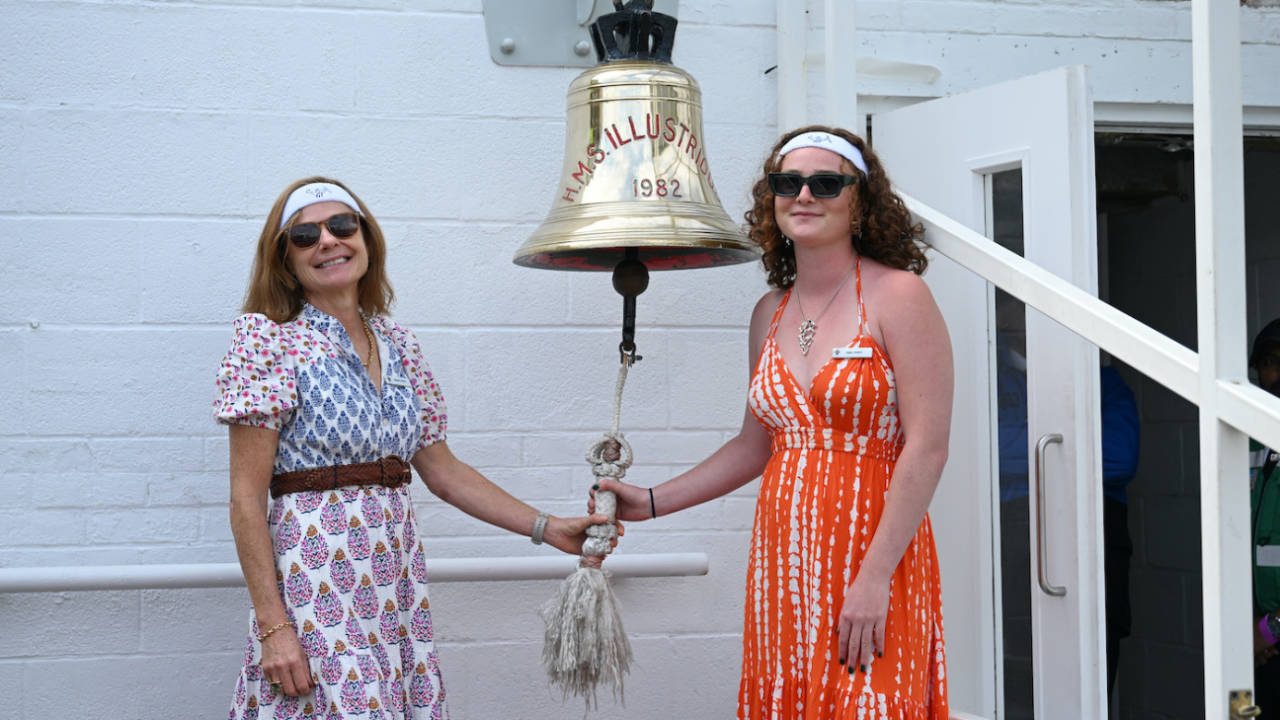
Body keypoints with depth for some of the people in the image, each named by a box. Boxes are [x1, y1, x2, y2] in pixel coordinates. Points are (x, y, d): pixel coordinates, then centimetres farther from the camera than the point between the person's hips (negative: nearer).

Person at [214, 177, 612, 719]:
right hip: (315, 583, -5)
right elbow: (247, 499, -9)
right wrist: (273, 625, -15)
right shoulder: (268, 339, -5)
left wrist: (546, 527, 11)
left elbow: (443, 470, 18)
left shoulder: (396, 343, 12)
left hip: (393, 583, 5)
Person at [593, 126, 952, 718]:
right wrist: (651, 503, 16)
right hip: (782, 555, 6)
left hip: (874, 552, -6)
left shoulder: (897, 296, -6)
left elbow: (926, 448, -12)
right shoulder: (770, 314, 13)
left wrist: (875, 578, -17)